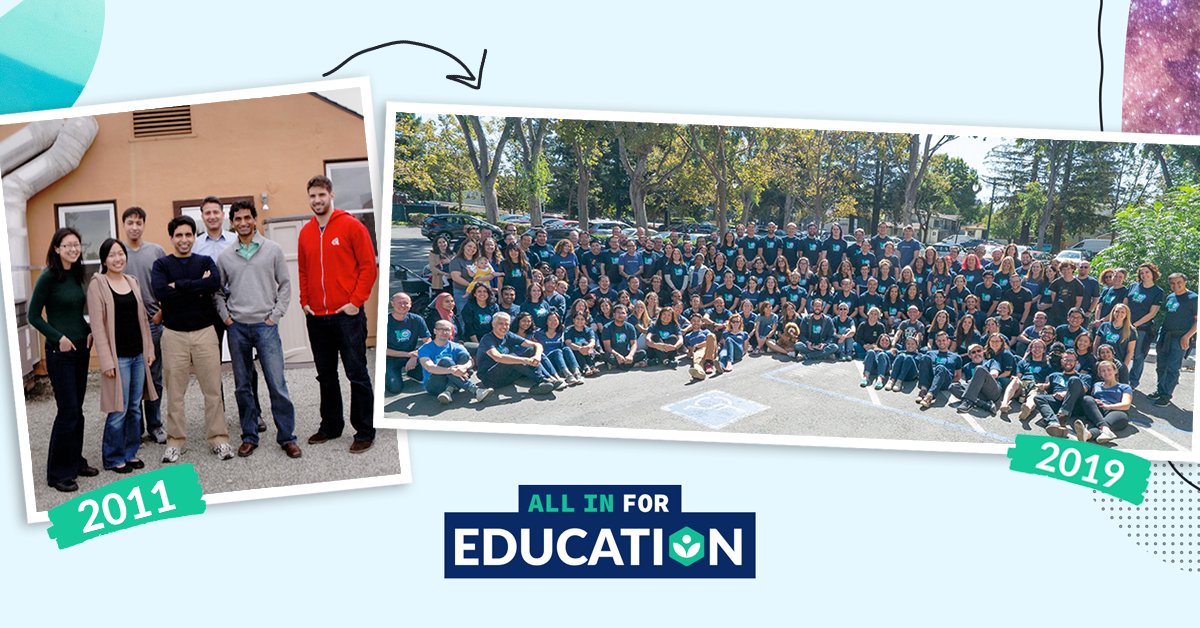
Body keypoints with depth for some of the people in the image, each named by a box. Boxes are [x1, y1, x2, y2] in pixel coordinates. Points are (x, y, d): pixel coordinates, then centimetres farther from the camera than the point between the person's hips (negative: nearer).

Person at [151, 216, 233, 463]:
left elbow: (215, 283, -16)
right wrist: (198, 288, -13)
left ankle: (218, 438, 12)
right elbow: (161, 292, -16)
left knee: (213, 389, 3)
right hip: (174, 334, 0)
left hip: (204, 332, 1)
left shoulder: (205, 262, 7)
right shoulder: (161, 264, 4)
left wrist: (179, 286, -16)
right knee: (174, 391, 6)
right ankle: (176, 440, 17)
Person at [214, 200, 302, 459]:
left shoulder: (273, 250, 2)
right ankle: (249, 436, 19)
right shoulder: (225, 256, 7)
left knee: (277, 384, -5)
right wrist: (225, 316, 2)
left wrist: (276, 314, -4)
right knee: (243, 386, 9)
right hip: (237, 328, 3)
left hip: (266, 325, -2)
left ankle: (287, 437, 3)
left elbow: (285, 284, 4)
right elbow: (217, 291, 14)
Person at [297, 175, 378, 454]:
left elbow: (368, 266, -7)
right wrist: (305, 301, 8)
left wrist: (356, 301, -12)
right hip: (316, 316, 5)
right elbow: (303, 271, 19)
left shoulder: (351, 226, -5)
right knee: (326, 375, 14)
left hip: (347, 314, -5)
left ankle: (365, 432, 5)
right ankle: (331, 426, 26)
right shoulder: (306, 232, 11)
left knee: (357, 374, -2)